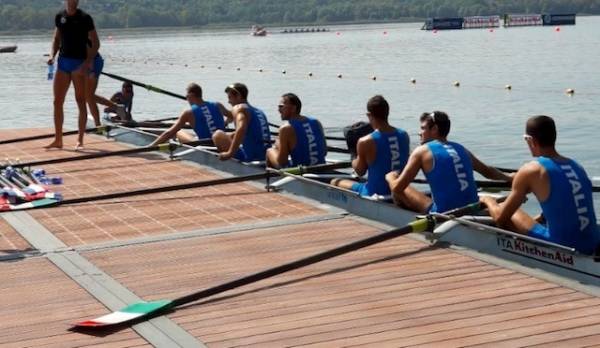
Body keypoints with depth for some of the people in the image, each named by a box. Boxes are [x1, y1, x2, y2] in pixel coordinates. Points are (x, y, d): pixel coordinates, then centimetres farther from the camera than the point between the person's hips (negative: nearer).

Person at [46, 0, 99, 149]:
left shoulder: (84, 18, -7)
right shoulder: (60, 17, 8)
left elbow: (95, 43, -6)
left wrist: (87, 62, -18)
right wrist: (52, 55, 2)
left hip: (79, 63, -5)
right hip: (63, 61, 5)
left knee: (80, 102, 0)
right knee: (57, 101, 3)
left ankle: (80, 139, 7)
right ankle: (58, 140, 10)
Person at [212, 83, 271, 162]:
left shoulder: (239, 108, -3)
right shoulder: (258, 111, 21)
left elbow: (241, 129, -23)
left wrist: (230, 153, -27)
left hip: (249, 156, -9)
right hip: (264, 156, 9)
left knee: (218, 135, 0)